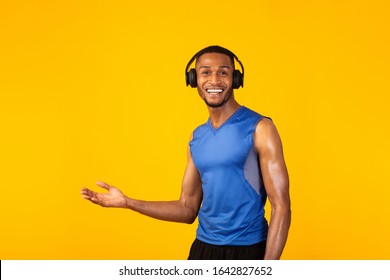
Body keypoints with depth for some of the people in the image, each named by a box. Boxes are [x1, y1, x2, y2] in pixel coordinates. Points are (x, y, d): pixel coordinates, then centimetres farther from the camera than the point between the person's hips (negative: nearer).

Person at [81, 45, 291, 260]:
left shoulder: (259, 128, -9)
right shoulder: (197, 138, 7)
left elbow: (281, 206, -11)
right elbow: (188, 209, 11)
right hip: (203, 247, 5)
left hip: (246, 250, -5)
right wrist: (127, 202, 4)